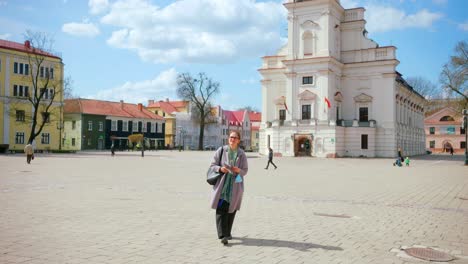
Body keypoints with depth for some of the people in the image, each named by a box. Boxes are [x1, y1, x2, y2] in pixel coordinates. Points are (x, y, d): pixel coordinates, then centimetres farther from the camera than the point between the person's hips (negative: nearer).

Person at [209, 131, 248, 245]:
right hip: (222, 184, -2)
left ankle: (227, 232, 27)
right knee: (221, 209, -11)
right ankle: (223, 235, -11)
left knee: (231, 210, 10)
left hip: (235, 185, 2)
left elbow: (245, 171, 6)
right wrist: (220, 168, -19)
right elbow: (212, 165, 1)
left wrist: (239, 170, -16)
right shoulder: (221, 150, -3)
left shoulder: (241, 154, 1)